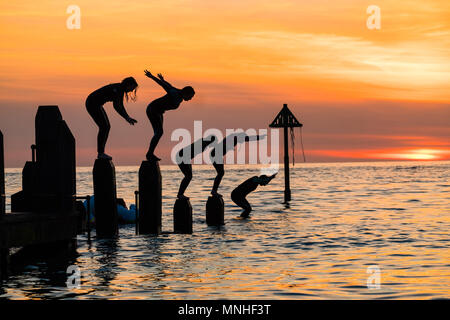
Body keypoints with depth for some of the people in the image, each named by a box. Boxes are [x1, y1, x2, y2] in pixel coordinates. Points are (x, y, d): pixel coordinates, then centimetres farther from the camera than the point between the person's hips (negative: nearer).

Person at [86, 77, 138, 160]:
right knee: (104, 127, -13)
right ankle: (100, 153, -11)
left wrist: (128, 117, 6)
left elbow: (120, 106, 15)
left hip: (97, 105, 10)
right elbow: (116, 105, -31)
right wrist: (127, 117, -30)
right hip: (92, 103, -10)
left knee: (107, 127, 7)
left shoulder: (122, 90, 7)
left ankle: (101, 152, 9)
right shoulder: (117, 89, -22)